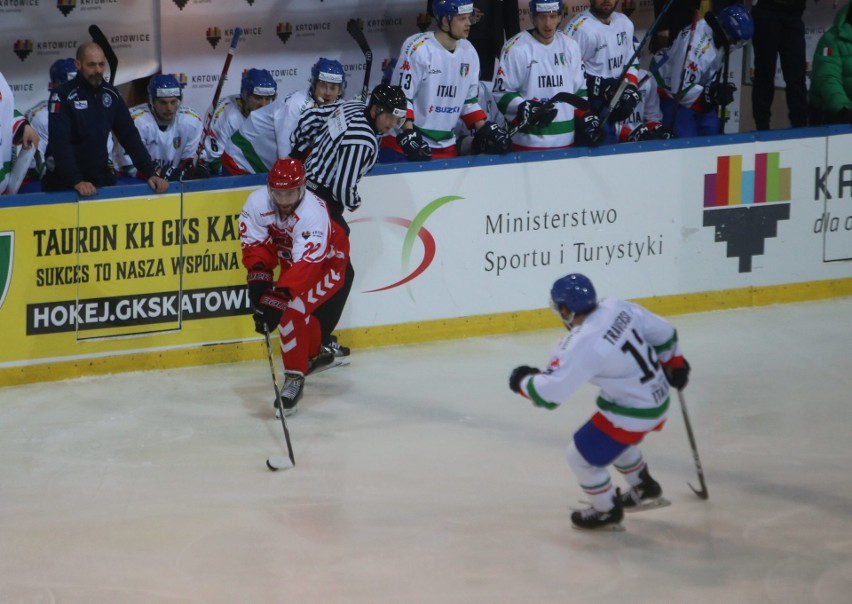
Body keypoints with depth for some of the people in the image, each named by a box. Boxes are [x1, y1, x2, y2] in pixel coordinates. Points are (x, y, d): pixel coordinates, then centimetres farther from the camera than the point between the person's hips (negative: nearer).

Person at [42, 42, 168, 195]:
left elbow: (130, 137, 6)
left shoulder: (111, 94, 4)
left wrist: (150, 173, -3)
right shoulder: (63, 95, -13)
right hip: (63, 183, -5)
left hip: (101, 178, 5)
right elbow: (60, 144, -21)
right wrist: (76, 181, -31)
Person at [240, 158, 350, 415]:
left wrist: (277, 298, -54)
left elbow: (305, 263, -46)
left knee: (291, 310, -24)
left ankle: (295, 377, -16)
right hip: (289, 256, 7)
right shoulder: (258, 202, -24)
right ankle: (318, 353, 42)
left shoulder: (313, 214, -40)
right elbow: (254, 242, -18)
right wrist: (259, 275, -34)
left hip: (326, 261, -7)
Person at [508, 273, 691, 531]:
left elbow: (549, 393, -26)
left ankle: (607, 512, 28)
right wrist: (674, 362, 23)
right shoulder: (617, 307, -8)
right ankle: (645, 490, 52)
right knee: (613, 439, 34)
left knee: (582, 455, 8)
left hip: (632, 413, -9)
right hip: (657, 395, 9)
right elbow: (663, 332, 5)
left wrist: (523, 380, -6)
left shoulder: (583, 346, -29)